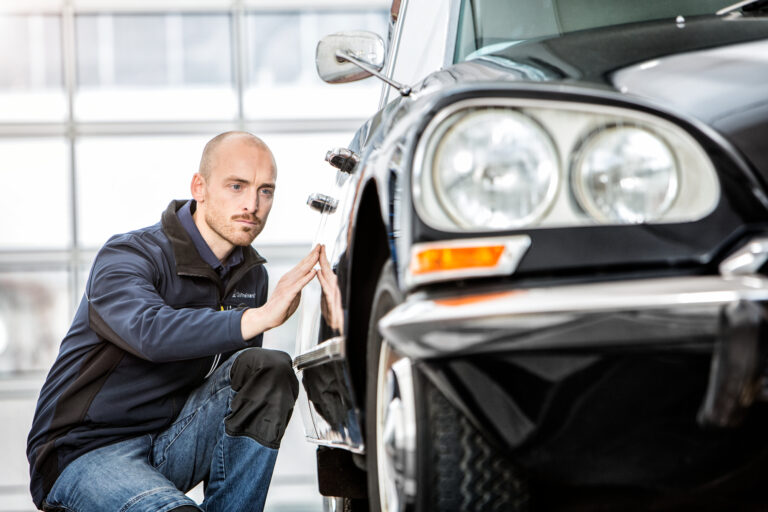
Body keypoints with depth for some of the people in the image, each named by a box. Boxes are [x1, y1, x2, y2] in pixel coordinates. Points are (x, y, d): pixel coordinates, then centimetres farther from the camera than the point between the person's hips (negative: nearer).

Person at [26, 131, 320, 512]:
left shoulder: (251, 276, 7)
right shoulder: (126, 257, -15)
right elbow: (150, 331, -37)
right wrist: (260, 316, -46)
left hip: (171, 444, 7)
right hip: (88, 452, -7)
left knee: (267, 367, -17)